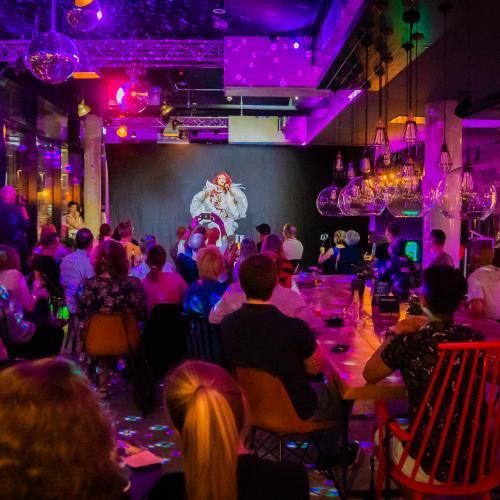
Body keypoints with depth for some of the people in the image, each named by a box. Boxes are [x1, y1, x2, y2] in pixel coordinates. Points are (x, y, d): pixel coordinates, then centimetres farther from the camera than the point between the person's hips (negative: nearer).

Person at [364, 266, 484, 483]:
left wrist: (396, 333, 9)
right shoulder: (475, 340, -8)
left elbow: (369, 375, -1)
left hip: (428, 468, -4)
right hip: (478, 464, 4)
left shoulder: (408, 344, -20)